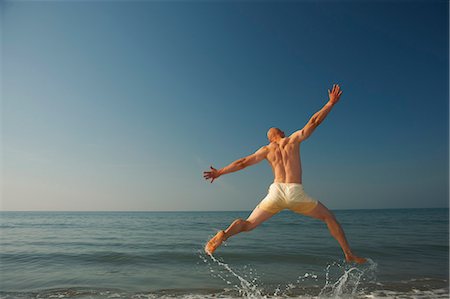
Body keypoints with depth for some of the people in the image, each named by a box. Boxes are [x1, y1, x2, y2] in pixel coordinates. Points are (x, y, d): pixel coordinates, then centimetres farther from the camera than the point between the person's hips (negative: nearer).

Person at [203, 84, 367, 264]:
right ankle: (349, 254, 19)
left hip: (276, 192, 1)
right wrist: (331, 103, 20)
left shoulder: (266, 149, 17)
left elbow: (243, 162, 16)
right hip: (296, 192, -1)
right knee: (328, 217, 23)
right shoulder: (293, 139, 14)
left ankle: (224, 235, -18)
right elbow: (314, 122, 10)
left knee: (248, 224, 11)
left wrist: (219, 172, 23)